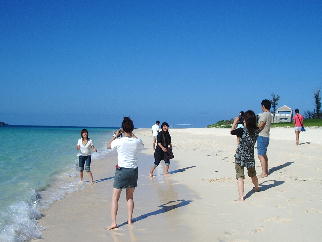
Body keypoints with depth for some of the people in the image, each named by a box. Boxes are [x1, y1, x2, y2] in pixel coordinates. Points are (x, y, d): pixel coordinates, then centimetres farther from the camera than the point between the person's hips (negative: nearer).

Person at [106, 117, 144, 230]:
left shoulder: (119, 141, -16)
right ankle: (129, 220, 21)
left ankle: (113, 222, -1)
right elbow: (142, 145, 19)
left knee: (115, 198, 4)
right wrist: (133, 135, 21)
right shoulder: (137, 141, -7)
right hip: (134, 170, 4)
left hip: (122, 170, -4)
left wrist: (116, 135, 13)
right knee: (130, 197, 18)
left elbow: (108, 146, 5)